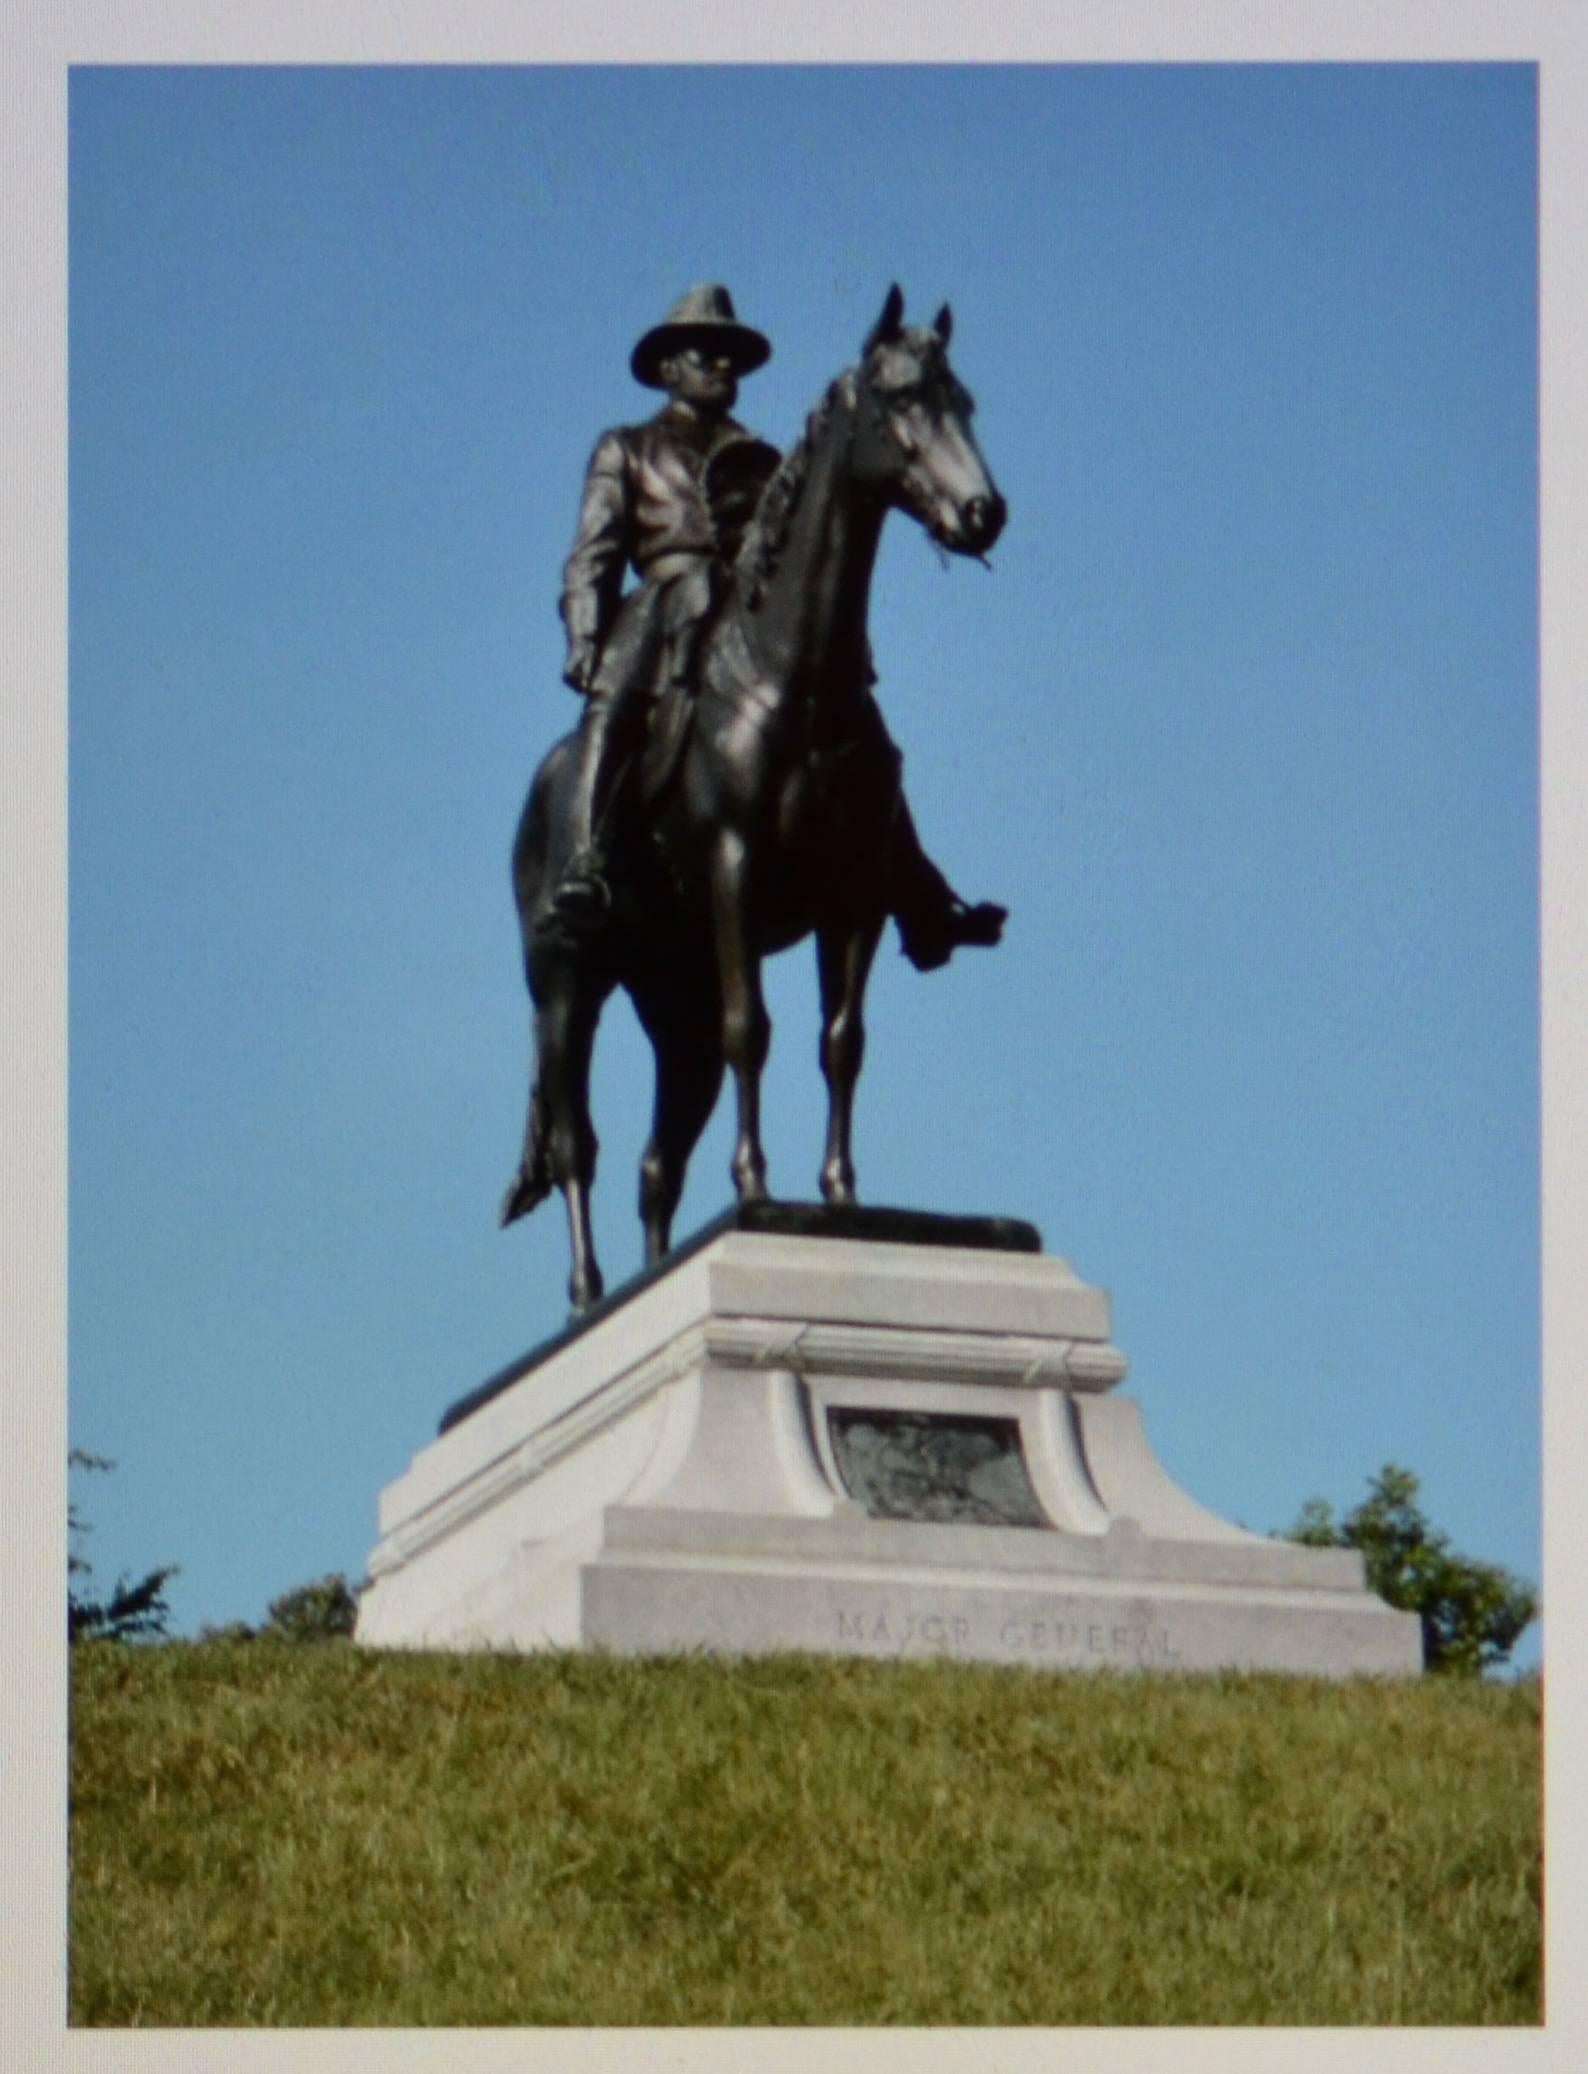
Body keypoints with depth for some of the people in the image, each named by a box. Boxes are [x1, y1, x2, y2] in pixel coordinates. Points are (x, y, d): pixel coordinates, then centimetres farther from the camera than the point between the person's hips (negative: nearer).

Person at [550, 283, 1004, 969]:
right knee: (613, 699, -35)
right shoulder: (627, 451, 20)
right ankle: (585, 864, -47)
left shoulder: (760, 460, 27)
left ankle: (922, 908, -11)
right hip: (667, 612, -4)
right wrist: (583, 641, -5)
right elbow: (592, 560, 11)